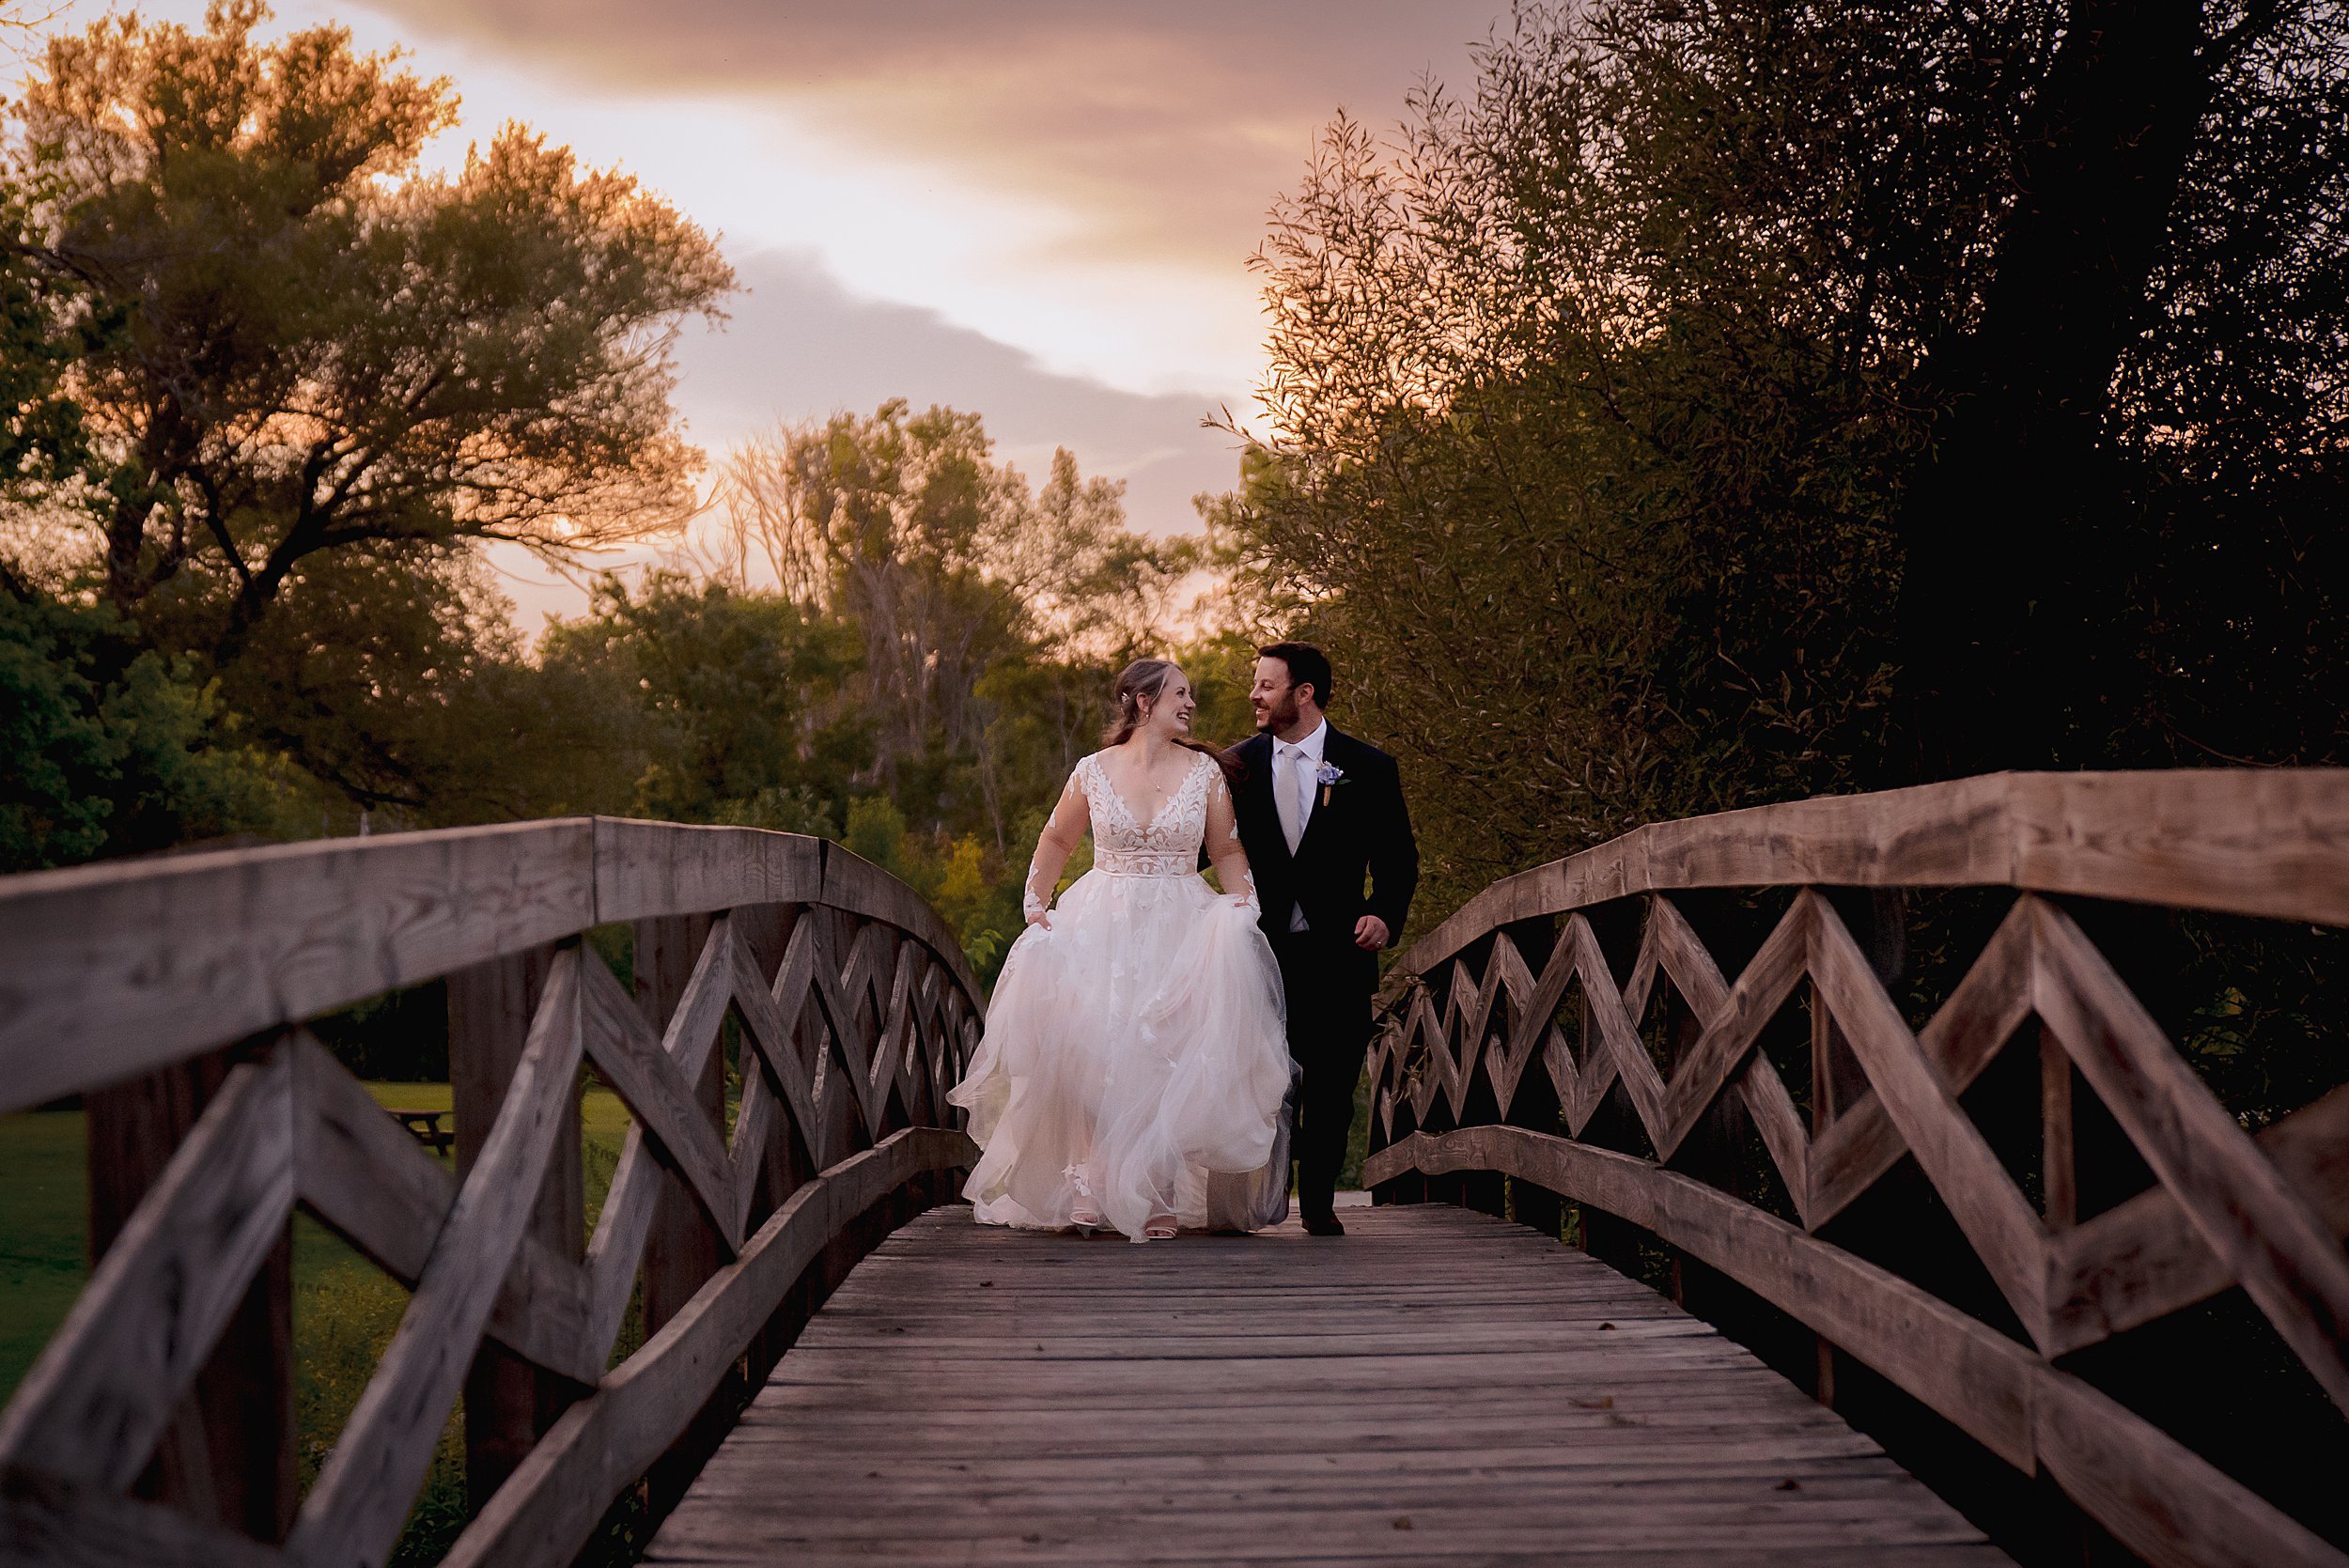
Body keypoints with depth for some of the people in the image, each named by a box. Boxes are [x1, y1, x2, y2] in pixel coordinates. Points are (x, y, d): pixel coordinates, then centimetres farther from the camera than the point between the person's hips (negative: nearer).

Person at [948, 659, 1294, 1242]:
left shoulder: (1206, 771, 5)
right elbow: (1056, 841, 16)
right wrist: (1036, 904, 5)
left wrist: (1243, 906, -4)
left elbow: (1227, 852, 11)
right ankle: (1089, 1186, -8)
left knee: (1171, 1056, -11)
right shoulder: (1093, 772, 3)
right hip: (1103, 928, 0)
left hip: (1182, 929, 0)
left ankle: (1159, 1197, -4)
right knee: (1093, 1050, -15)